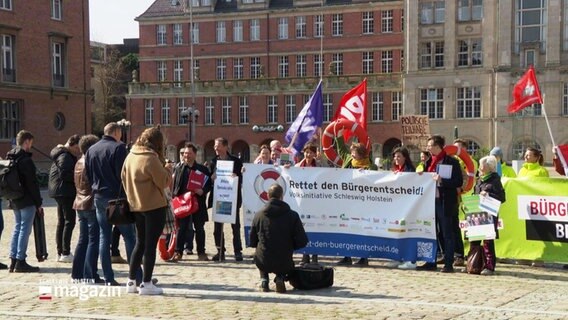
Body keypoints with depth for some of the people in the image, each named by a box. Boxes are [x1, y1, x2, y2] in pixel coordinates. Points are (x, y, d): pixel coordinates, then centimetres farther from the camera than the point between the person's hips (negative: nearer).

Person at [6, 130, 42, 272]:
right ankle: (20, 261, -3)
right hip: (27, 201, -8)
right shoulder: (25, 160, -16)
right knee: (25, 229, -3)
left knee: (17, 228, 14)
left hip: (15, 200, 8)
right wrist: (38, 202, -10)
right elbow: (32, 183, -16)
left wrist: (11, 198, 19)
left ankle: (13, 260, 14)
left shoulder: (9, 157, 10)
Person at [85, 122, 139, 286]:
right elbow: (122, 174, -14)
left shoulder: (91, 150, 10)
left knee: (104, 237, 8)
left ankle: (109, 277, 6)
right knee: (129, 236, 0)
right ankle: (138, 276, 0)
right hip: (116, 197, -6)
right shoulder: (118, 147, -10)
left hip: (99, 197, 6)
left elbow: (88, 175, 14)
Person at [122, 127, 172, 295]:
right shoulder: (151, 158, -17)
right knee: (151, 244, -1)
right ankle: (146, 284, 2)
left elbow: (124, 179, 13)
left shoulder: (130, 156, 6)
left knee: (140, 243, 16)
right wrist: (167, 168, 4)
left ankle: (131, 281, 17)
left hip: (136, 206, 8)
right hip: (154, 207, -8)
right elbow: (164, 181, -13)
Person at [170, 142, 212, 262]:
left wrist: (203, 191, -15)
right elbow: (174, 185, 5)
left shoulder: (203, 169, 4)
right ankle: (178, 252, 5)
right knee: (181, 228, 1)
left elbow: (209, 184, 4)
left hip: (198, 203, 0)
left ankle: (201, 253, 13)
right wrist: (175, 198, -5)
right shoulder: (178, 168, 6)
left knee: (199, 228, 6)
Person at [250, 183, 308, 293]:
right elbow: (302, 242, -6)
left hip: (263, 263, 1)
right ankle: (280, 278, 7)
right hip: (284, 264, -1)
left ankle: (264, 280, 17)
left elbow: (252, 242, 7)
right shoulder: (292, 215, -6)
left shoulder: (259, 215, -1)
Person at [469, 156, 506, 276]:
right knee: (473, 239, 6)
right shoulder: (480, 180, 16)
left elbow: (502, 198, -9)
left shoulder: (495, 180, -5)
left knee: (488, 241, -3)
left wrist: (488, 195, -20)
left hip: (489, 215, -7)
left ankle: (489, 267, 4)